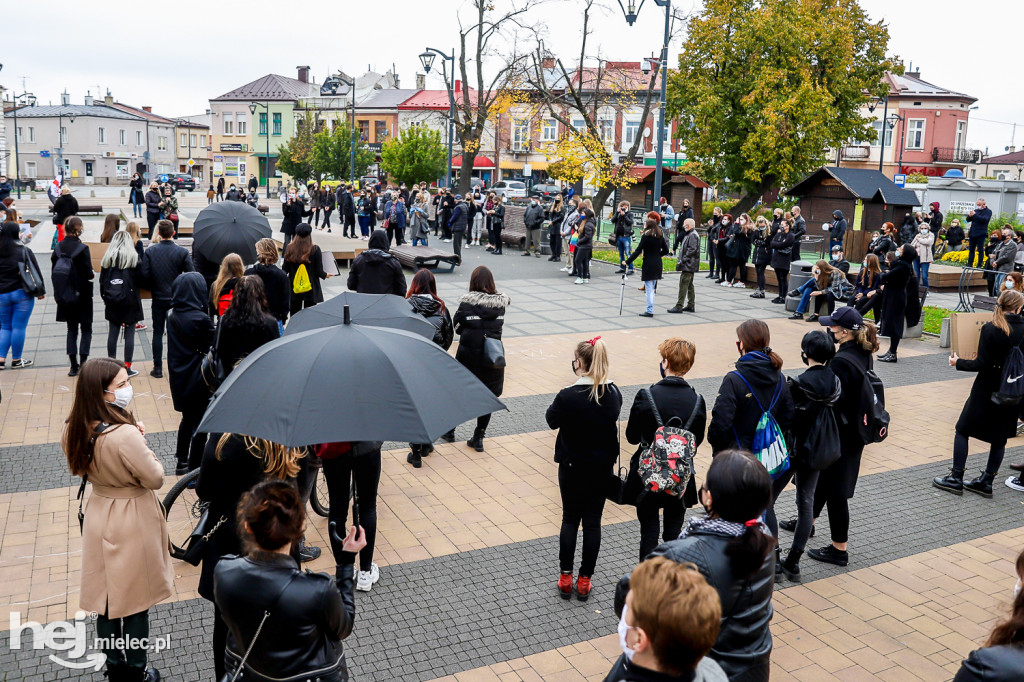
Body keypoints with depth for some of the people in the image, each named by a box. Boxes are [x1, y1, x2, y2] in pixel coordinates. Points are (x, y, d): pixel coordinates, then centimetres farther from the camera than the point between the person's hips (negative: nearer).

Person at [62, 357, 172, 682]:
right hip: (131, 523, -7)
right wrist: (142, 443, -8)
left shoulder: (74, 430, -8)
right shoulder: (124, 435, -32)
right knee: (135, 600, 13)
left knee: (107, 597, 21)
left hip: (99, 517, 7)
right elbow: (155, 478, -22)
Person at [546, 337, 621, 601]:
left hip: (572, 466, -3)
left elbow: (552, 421, -6)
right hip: (602, 467, 3)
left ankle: (565, 577, 21)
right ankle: (584, 581, 20)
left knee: (570, 518, 14)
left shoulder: (568, 396, -23)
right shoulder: (614, 394, -10)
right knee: (593, 521, 12)